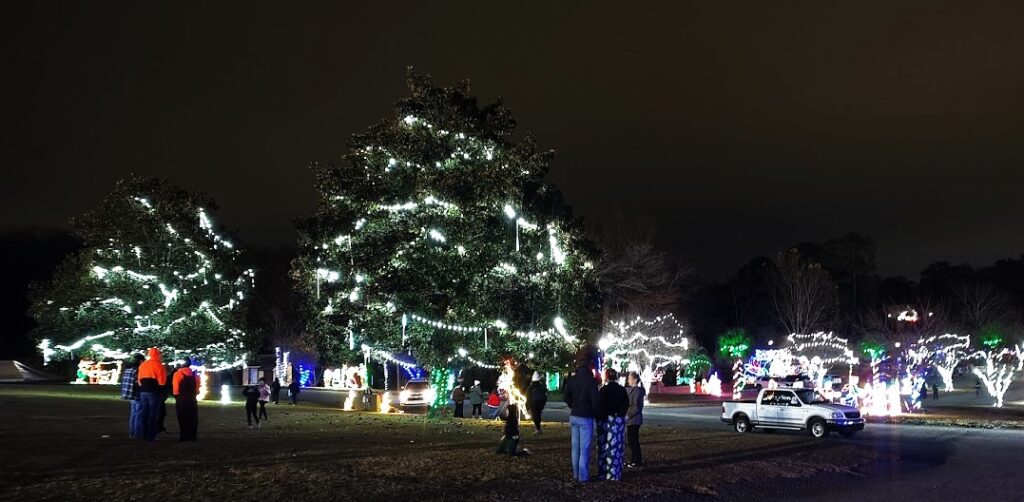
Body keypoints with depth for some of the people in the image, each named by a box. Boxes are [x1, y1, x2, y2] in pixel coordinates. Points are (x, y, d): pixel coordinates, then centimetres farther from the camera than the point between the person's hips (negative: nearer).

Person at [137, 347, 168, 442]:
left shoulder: (142, 365, 14)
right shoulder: (158, 365, -8)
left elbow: (140, 380, 15)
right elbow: (162, 381, -12)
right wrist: (164, 371, 3)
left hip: (143, 392, 7)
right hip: (154, 392, -7)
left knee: (145, 414, 12)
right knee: (153, 415, -3)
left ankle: (144, 436, 14)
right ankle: (151, 436, -5)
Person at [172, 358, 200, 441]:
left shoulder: (178, 373, -7)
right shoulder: (194, 375, 8)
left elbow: (175, 389, -9)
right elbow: (197, 388, 8)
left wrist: (176, 395, 9)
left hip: (181, 399, -4)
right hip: (192, 399, 4)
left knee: (182, 419, 0)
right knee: (192, 419, 8)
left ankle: (184, 436, -1)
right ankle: (192, 436, 8)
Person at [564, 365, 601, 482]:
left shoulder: (572, 379, 1)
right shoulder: (591, 381, -13)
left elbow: (565, 397, 4)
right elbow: (595, 400, -14)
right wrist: (596, 413, 4)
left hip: (574, 416, 5)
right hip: (586, 417, -5)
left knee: (575, 446, 13)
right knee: (584, 448, -1)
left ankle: (576, 474, 18)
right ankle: (583, 476, 0)